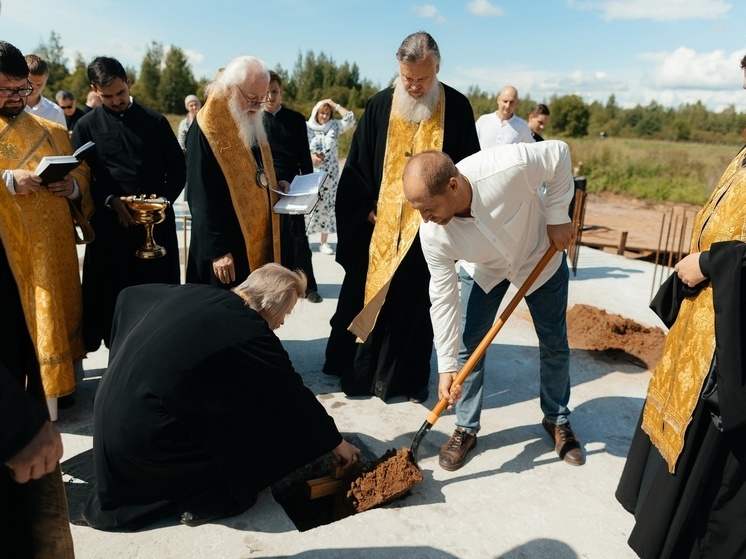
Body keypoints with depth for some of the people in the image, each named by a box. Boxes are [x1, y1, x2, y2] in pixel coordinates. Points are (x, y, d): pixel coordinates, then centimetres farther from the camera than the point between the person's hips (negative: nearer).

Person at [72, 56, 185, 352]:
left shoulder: (155, 121, 8)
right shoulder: (86, 126, 6)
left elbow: (178, 171, 9)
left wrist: (163, 201, -8)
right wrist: (111, 201, -12)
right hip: (110, 225, 0)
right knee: (115, 296, 4)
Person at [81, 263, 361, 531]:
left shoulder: (192, 293, 5)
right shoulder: (251, 334, -15)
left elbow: (130, 295, 22)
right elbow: (294, 396, -4)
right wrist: (336, 442, 10)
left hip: (110, 417, 8)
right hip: (146, 438, -8)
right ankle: (202, 500, 6)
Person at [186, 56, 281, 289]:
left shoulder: (252, 124, 10)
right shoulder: (206, 131, -15)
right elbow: (201, 199, -18)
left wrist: (275, 186, 3)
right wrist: (217, 250, -20)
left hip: (259, 241, 8)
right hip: (226, 245, -7)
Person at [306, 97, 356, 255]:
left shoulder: (334, 126, 8)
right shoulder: (307, 127, 0)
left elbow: (350, 119, -5)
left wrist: (335, 105, -1)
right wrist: (310, 156, -18)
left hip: (330, 176, 2)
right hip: (311, 175, -2)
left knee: (327, 207, 4)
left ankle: (324, 242, 11)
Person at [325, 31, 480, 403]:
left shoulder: (457, 108, -1)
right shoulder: (380, 105, 2)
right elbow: (358, 164, 6)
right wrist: (366, 209, -2)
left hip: (429, 226, -1)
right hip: (380, 223, 2)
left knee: (416, 303, 7)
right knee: (366, 297, 10)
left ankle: (409, 377, 21)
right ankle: (358, 368, 27)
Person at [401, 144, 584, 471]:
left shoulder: (507, 166, -43)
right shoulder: (432, 234, -31)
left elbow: (559, 153, -22)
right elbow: (443, 299, -21)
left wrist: (557, 217, -22)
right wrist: (447, 366, -18)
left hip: (541, 256, -1)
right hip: (482, 270, 1)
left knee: (554, 343, 10)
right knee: (467, 345, -3)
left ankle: (557, 420, 33)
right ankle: (466, 428, 17)